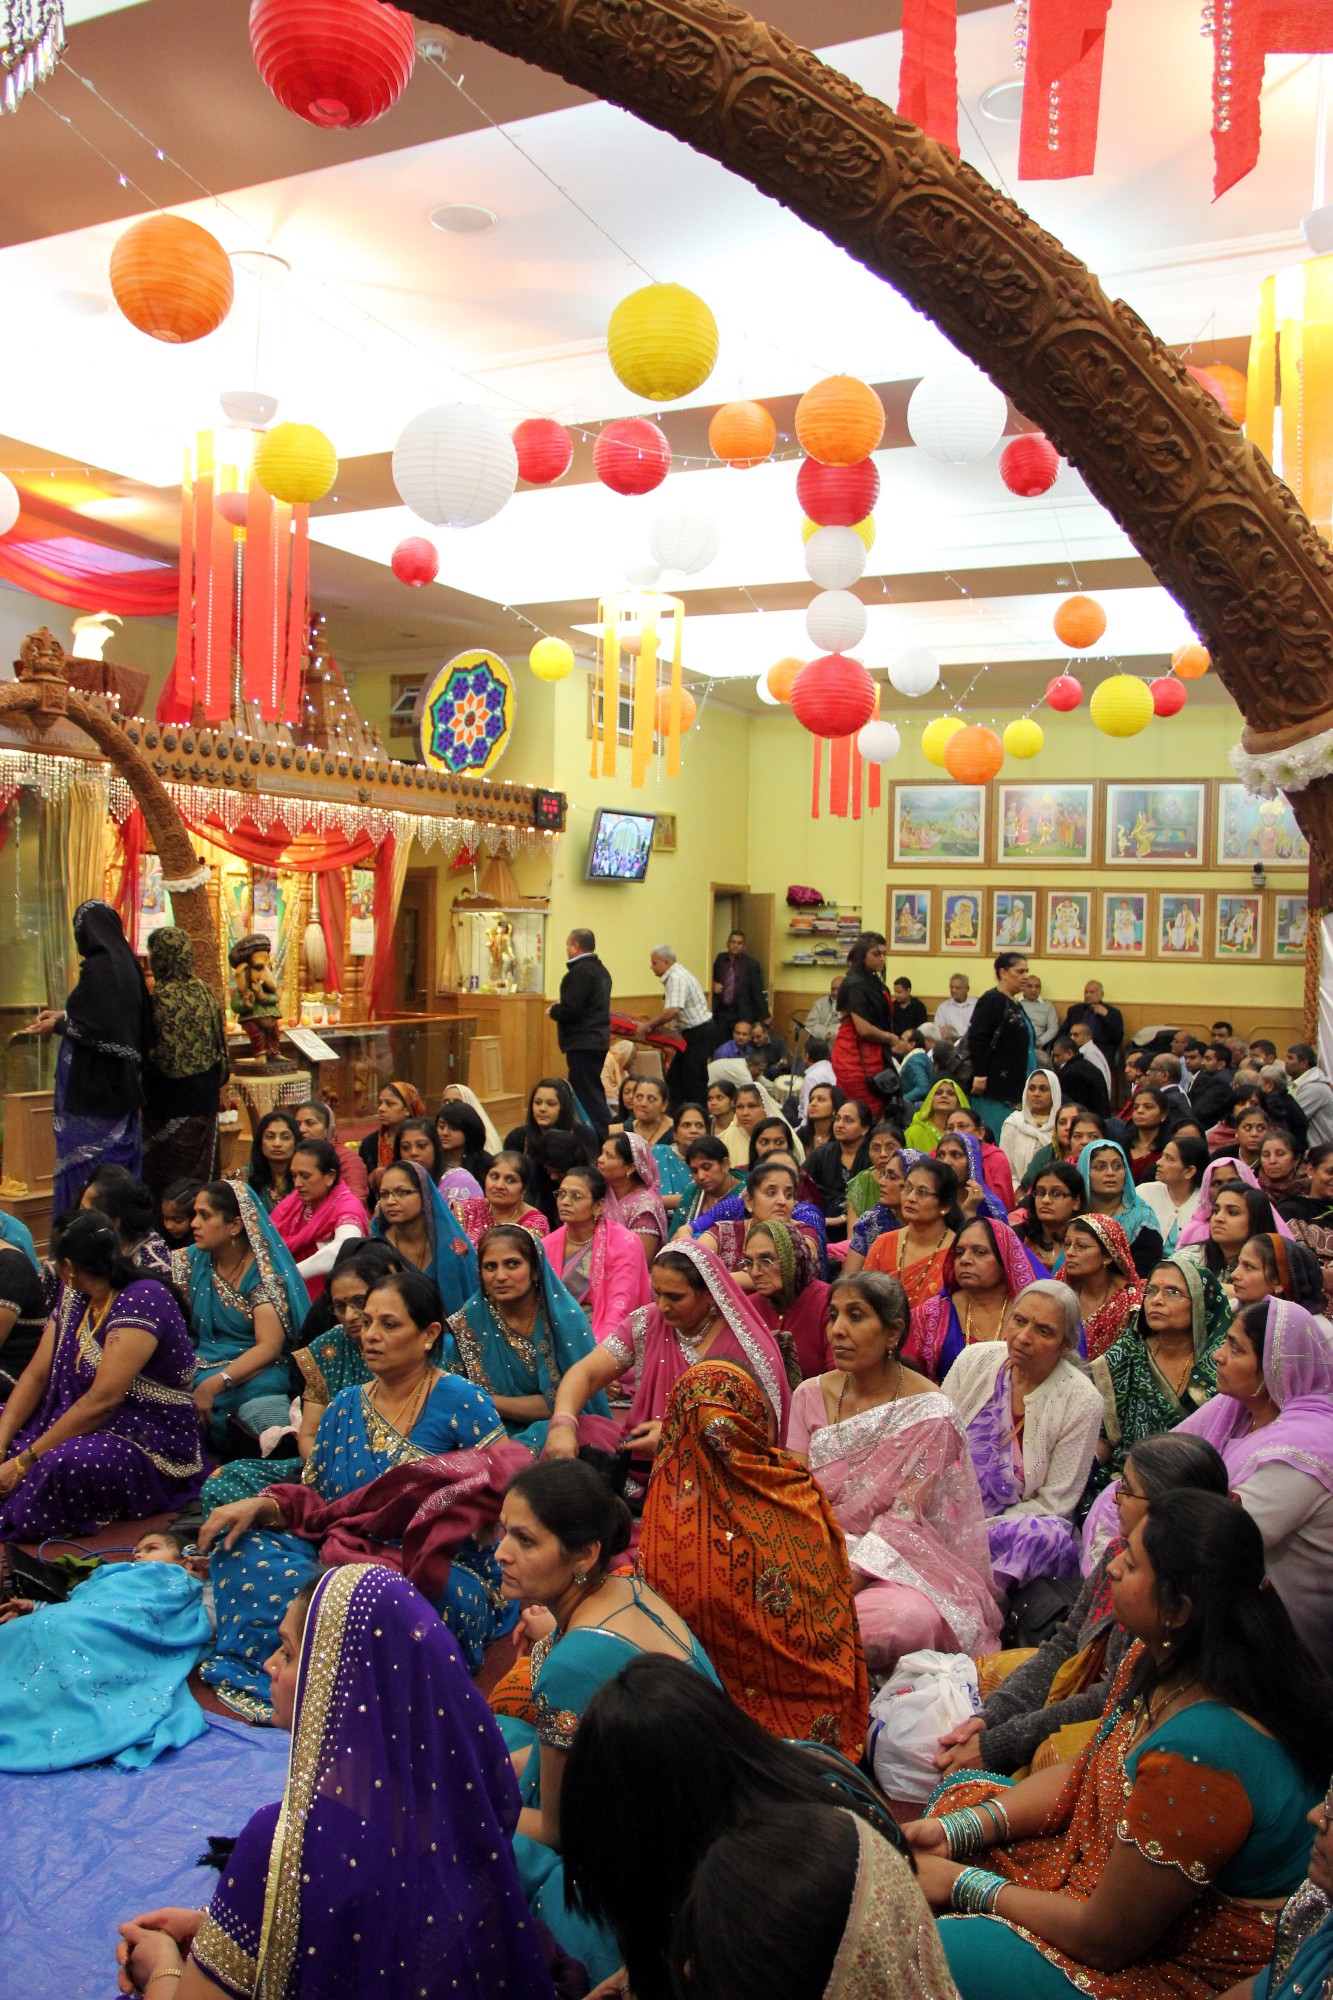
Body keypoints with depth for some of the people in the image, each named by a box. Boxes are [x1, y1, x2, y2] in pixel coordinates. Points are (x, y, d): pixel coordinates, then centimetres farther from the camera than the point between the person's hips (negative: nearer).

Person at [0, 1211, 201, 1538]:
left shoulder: (142, 1300, -21)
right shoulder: (73, 1297, 7)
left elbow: (102, 1400, -26)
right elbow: (37, 1375, 4)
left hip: (151, 1446, -9)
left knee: (70, 1462, -35)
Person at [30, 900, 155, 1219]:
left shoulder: (96, 968, -17)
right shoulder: (127, 965, 8)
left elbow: (92, 1027, -21)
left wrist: (58, 1026, -3)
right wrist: (64, 1018, 18)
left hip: (93, 1086, -9)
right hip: (123, 1082, 9)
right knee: (122, 1159, 14)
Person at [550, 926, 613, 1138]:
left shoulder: (580, 971, -17)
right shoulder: (600, 970, 15)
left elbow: (569, 1010, -24)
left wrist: (553, 1010, -4)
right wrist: (562, 1006, 13)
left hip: (582, 1043, -10)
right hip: (599, 1039, 10)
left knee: (587, 1092, -7)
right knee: (593, 1091, 17)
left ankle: (599, 1136, -8)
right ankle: (602, 1134, 23)